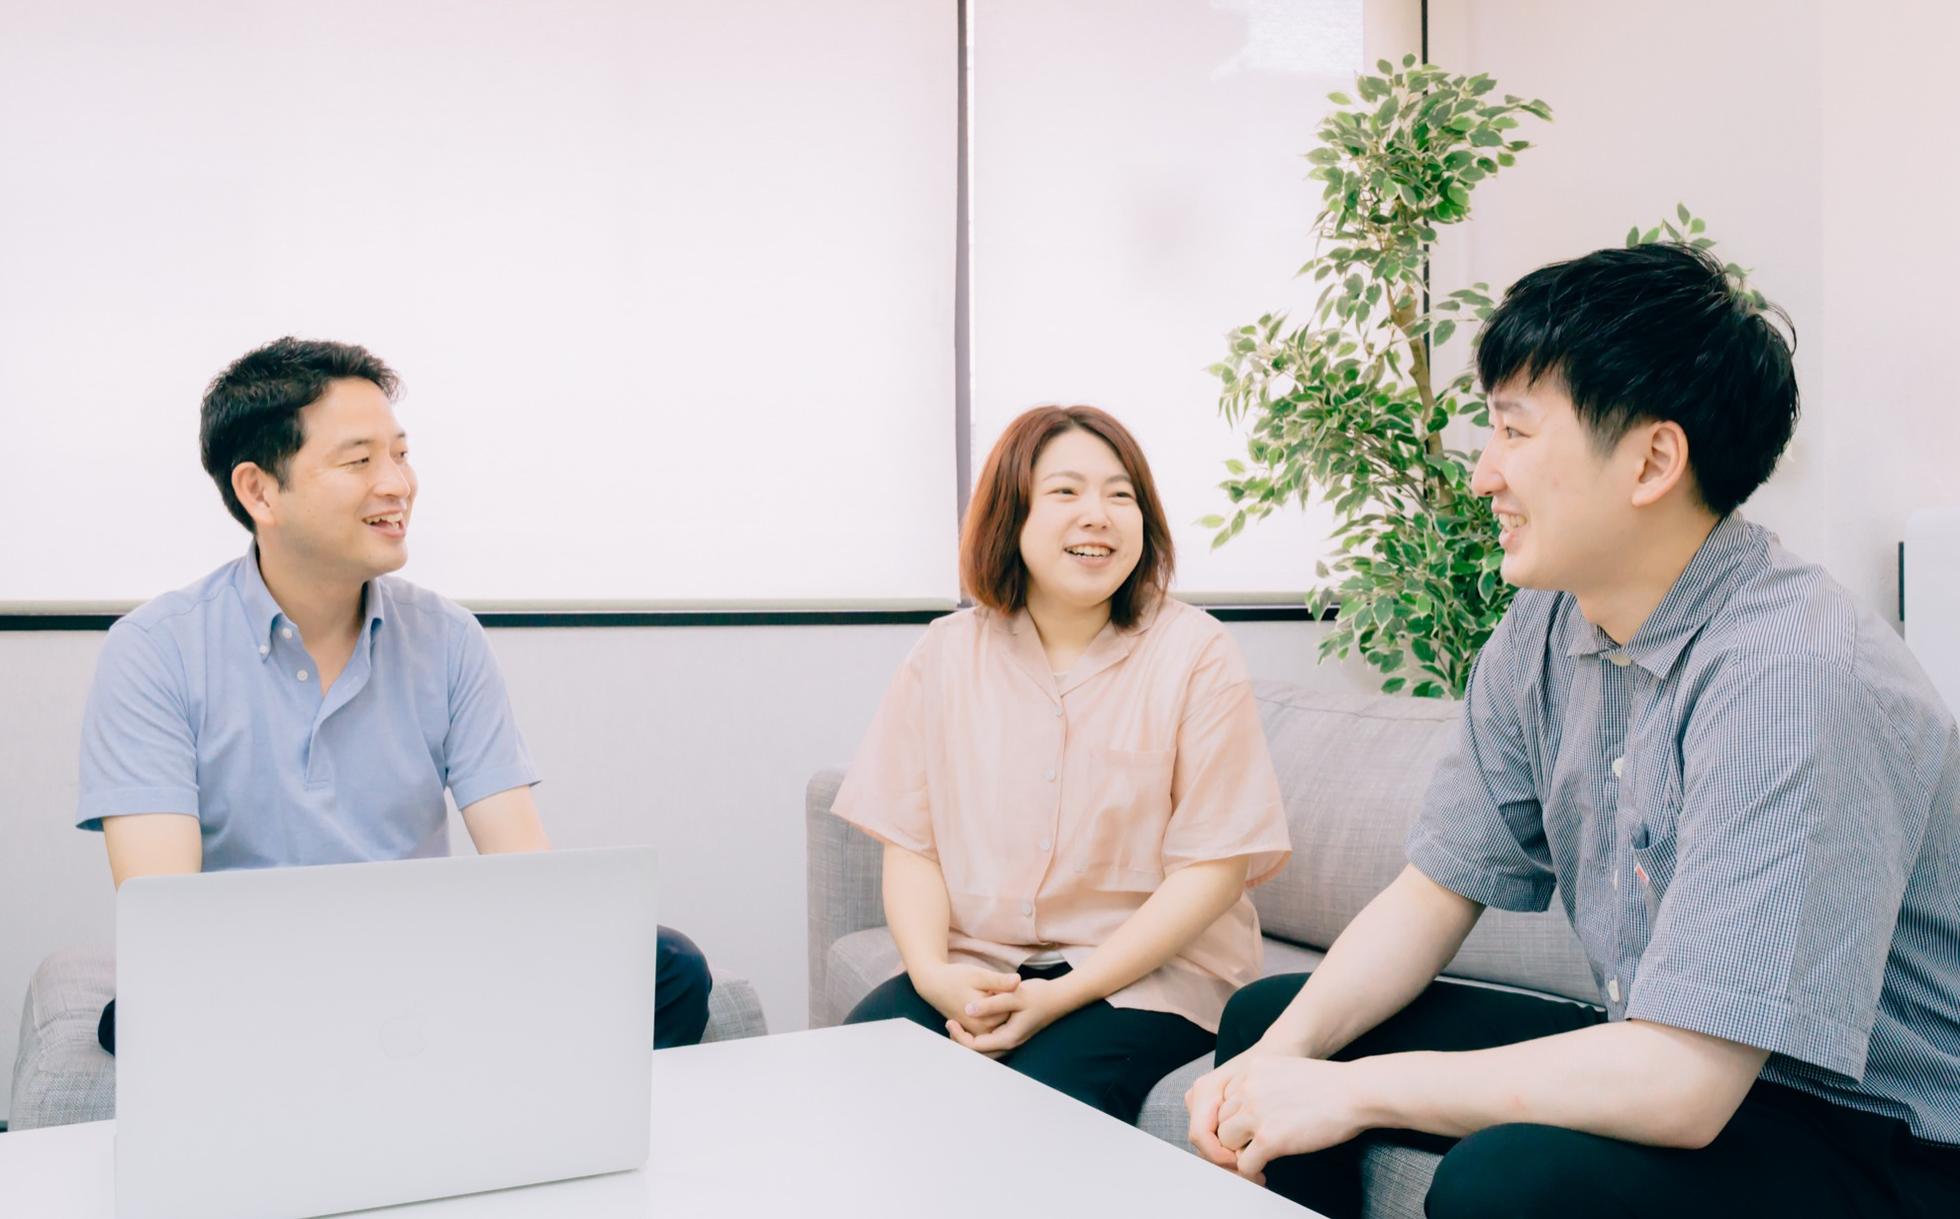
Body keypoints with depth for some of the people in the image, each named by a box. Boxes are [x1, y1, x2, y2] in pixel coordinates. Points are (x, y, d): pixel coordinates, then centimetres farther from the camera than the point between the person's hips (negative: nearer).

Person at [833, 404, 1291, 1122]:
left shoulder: (1195, 653, -4)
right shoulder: (945, 656, 6)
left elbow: (1214, 866, -8)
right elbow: (911, 845, 5)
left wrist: (1062, 995, -17)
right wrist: (933, 974, -16)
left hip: (1152, 967, -3)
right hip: (978, 965, 3)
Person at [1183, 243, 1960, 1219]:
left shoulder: (1794, 678, -28)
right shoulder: (1541, 634, -3)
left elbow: (1679, 1086, -31)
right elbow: (1437, 890, 5)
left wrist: (1351, 1089, -22)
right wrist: (1283, 1058, -12)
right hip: (1668, 1063, 7)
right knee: (1267, 1019, 5)